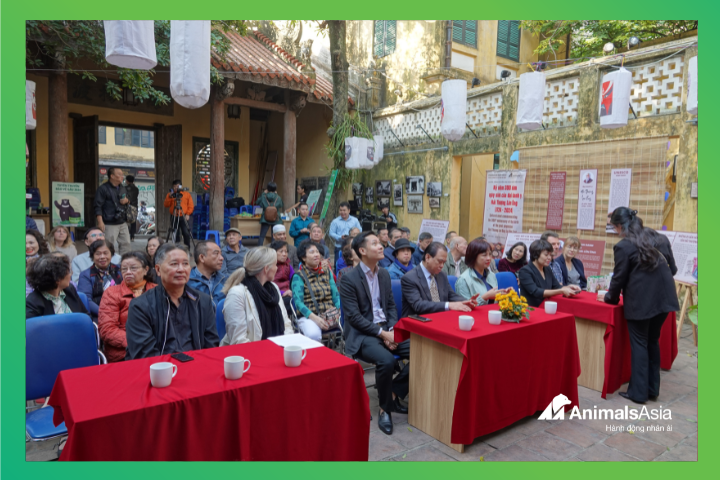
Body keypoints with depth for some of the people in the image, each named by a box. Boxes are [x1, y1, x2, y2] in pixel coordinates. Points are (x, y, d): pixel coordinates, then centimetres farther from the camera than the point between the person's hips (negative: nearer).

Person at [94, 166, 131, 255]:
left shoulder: (122, 188, 14)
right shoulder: (103, 189, -8)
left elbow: (127, 200, 29)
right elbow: (97, 206, -12)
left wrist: (127, 201, 2)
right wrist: (100, 222, -19)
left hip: (122, 223, 7)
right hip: (109, 224, -7)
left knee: (126, 244, 11)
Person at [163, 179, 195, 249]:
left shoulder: (187, 194, 8)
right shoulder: (170, 195, 11)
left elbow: (191, 206, 4)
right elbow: (165, 205, 1)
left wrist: (188, 214, -8)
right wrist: (170, 197, -11)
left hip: (184, 217, -1)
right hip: (174, 217, 1)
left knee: (186, 233, -10)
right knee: (175, 234, 3)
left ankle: (187, 249, 0)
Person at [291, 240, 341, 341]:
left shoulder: (327, 272, 17)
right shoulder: (298, 276, 3)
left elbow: (335, 295, 13)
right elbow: (298, 302, -7)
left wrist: (339, 310, -8)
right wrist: (315, 318, -22)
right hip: (308, 316, -4)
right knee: (313, 335, -36)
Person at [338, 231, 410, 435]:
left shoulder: (384, 274, 10)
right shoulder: (349, 279, -12)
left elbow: (391, 306, 14)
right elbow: (354, 317, -15)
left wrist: (392, 330, -5)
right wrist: (382, 333, -18)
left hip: (386, 329, 7)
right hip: (361, 334, -6)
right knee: (386, 361, -33)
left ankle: (394, 392, 6)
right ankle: (385, 408, -7)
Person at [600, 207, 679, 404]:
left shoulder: (623, 246, -11)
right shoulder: (661, 238, 8)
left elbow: (619, 278, -6)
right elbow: (672, 269, 15)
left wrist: (609, 298, 11)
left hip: (640, 301, -6)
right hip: (664, 298, 6)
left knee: (639, 344, 6)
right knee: (652, 342, 18)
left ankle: (638, 392, 13)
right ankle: (653, 389, 27)